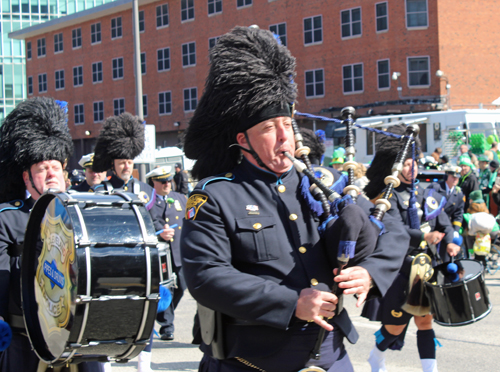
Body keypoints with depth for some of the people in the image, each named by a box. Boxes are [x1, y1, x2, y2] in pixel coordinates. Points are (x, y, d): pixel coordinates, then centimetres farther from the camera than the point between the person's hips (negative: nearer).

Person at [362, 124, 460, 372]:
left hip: (427, 268, 5)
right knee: (396, 325, 4)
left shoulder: (428, 195, 11)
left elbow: (444, 225, 10)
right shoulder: (389, 197, -7)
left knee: (425, 321, 8)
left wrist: (449, 244, -11)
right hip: (401, 270, -5)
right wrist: (424, 237, -34)